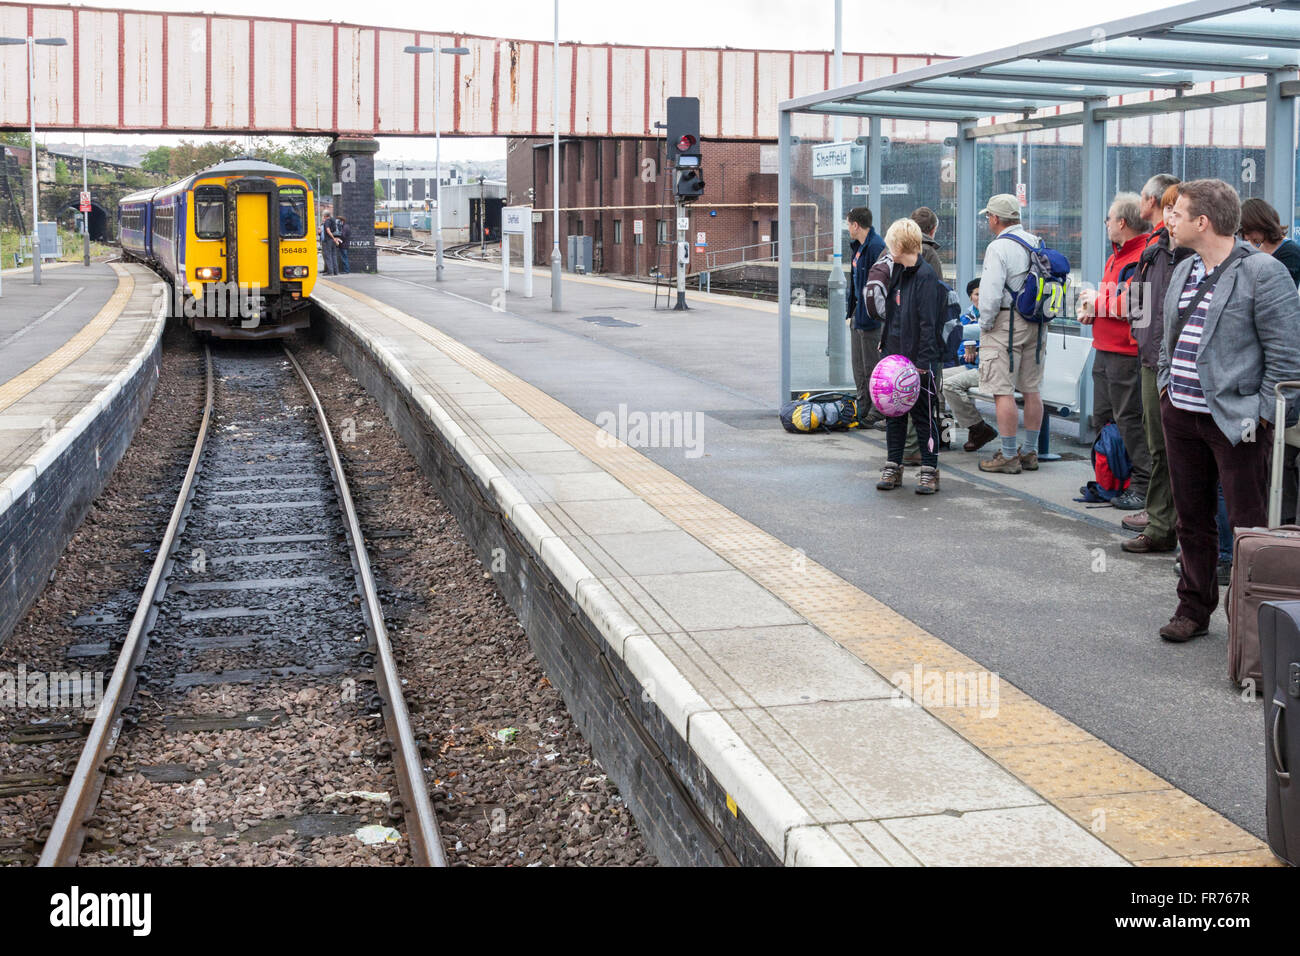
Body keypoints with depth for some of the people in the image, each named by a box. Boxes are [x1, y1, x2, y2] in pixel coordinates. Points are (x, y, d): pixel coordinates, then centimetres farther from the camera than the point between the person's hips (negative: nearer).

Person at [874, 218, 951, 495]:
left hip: (919, 358, -8)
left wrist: (922, 363, -21)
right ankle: (893, 468, 19)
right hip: (896, 354, 8)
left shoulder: (926, 276, -15)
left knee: (922, 414, 0)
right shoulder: (898, 272, 12)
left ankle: (929, 471, 8)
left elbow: (928, 324, -18)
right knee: (894, 413, 11)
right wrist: (885, 345, 17)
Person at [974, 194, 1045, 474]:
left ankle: (1008, 456, -3)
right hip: (1035, 324, 8)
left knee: (1003, 392, -4)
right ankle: (1029, 453, 19)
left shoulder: (999, 248, -13)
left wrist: (984, 325, -7)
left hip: (1006, 323, -8)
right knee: (1032, 390, 12)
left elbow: (991, 293, -19)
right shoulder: (1037, 244, 11)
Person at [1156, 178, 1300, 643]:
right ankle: (1194, 609, 27)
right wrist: (1166, 388, 12)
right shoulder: (1183, 271, 13)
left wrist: (1262, 416, -14)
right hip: (1180, 415, 7)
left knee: (1249, 524, 0)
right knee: (1192, 519, 15)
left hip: (1235, 421, -7)